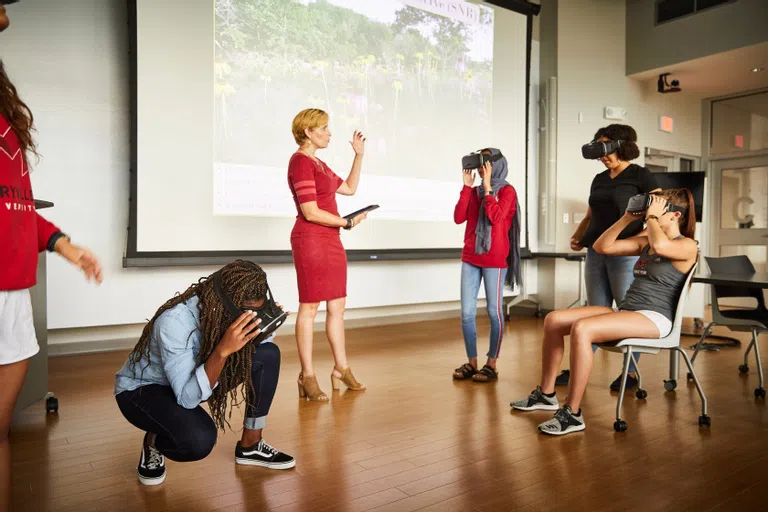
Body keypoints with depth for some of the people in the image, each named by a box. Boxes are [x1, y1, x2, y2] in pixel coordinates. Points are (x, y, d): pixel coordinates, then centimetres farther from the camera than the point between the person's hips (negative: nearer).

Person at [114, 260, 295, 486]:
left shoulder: (230, 311, -19)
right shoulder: (174, 322, -36)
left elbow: (260, 348, -3)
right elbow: (187, 397, -36)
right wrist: (222, 349, -49)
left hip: (195, 377, 6)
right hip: (142, 388, -6)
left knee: (268, 354, -15)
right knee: (199, 438, -37)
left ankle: (250, 446, 0)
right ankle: (154, 442, 0)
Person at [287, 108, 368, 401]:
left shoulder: (318, 163, 18)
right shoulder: (300, 162, -11)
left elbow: (349, 188, 23)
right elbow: (310, 212, -17)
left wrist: (359, 155, 18)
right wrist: (347, 223, -8)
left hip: (331, 240, 9)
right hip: (310, 241, -9)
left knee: (337, 306, 11)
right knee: (309, 307, -3)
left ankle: (341, 368, 20)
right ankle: (307, 377, 6)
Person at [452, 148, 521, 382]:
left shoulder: (507, 191, -1)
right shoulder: (474, 191, 12)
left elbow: (495, 217, -18)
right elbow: (458, 218, 0)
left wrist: (487, 186, -12)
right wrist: (467, 187, -1)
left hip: (495, 259, -5)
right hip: (470, 257, 5)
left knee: (494, 311, 2)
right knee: (467, 312, 3)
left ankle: (491, 364, 11)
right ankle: (471, 362, 15)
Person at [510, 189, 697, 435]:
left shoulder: (687, 246, -4)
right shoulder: (645, 241, 20)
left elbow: (660, 245, -29)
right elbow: (601, 246, 15)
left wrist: (651, 216, -10)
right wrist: (628, 217, 10)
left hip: (655, 318, -9)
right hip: (625, 310, 9)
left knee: (581, 329, -33)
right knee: (554, 319, -6)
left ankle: (573, 414, -25)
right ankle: (546, 394, 5)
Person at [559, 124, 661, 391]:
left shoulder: (640, 176, 0)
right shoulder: (599, 180, 16)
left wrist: (642, 239, -22)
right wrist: (577, 237, 5)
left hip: (626, 254, -5)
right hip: (596, 252, 6)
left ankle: (630, 372, 12)